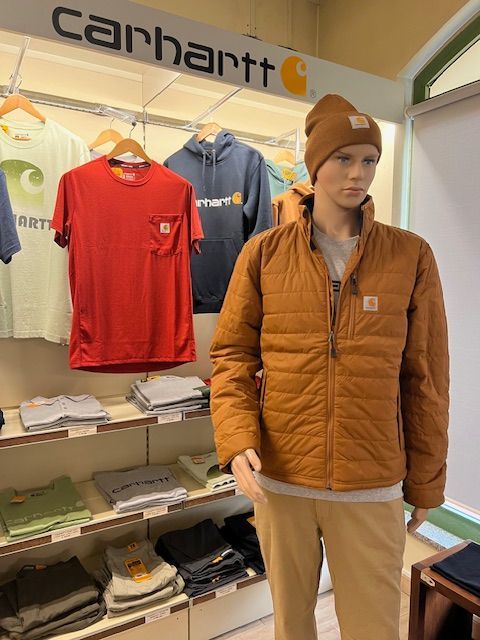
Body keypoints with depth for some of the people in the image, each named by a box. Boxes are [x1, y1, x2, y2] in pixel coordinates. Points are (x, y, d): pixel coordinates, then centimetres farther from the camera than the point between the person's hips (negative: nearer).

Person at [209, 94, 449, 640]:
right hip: (279, 479, 1)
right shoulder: (264, 253, -2)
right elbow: (232, 356, 1)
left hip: (373, 485, 0)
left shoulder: (411, 257, -2)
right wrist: (237, 442, -12)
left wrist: (424, 482, 5)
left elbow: (425, 379, 0)